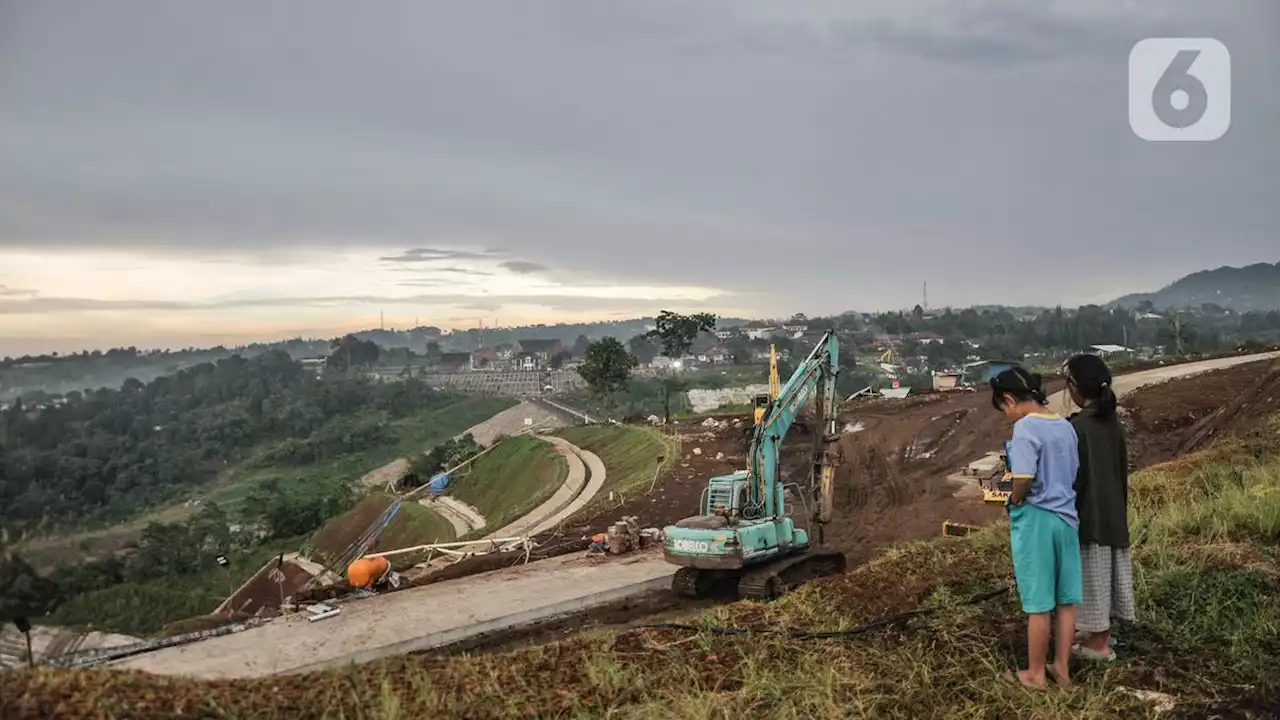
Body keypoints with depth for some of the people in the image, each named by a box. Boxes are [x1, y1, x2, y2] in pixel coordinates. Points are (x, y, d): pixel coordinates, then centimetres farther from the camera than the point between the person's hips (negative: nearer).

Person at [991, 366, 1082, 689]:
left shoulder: (1025, 427, -17)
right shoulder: (1065, 426, 7)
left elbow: (1024, 478, -26)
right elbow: (1074, 474, 14)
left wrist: (1014, 500, -7)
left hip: (1035, 520, -7)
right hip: (1066, 517, 8)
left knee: (1038, 604, 4)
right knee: (1066, 601, 14)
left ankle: (1035, 674, 16)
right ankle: (1062, 668, 25)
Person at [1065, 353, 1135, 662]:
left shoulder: (1078, 426, -21)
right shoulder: (1113, 422, 3)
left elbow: (1075, 477, -19)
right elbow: (1122, 469, 11)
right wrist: (1119, 507, 21)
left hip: (1089, 513, -8)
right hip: (1113, 510, 8)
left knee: (1092, 572, 3)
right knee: (1107, 568, 16)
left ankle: (1098, 643, 13)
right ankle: (1102, 635, 28)